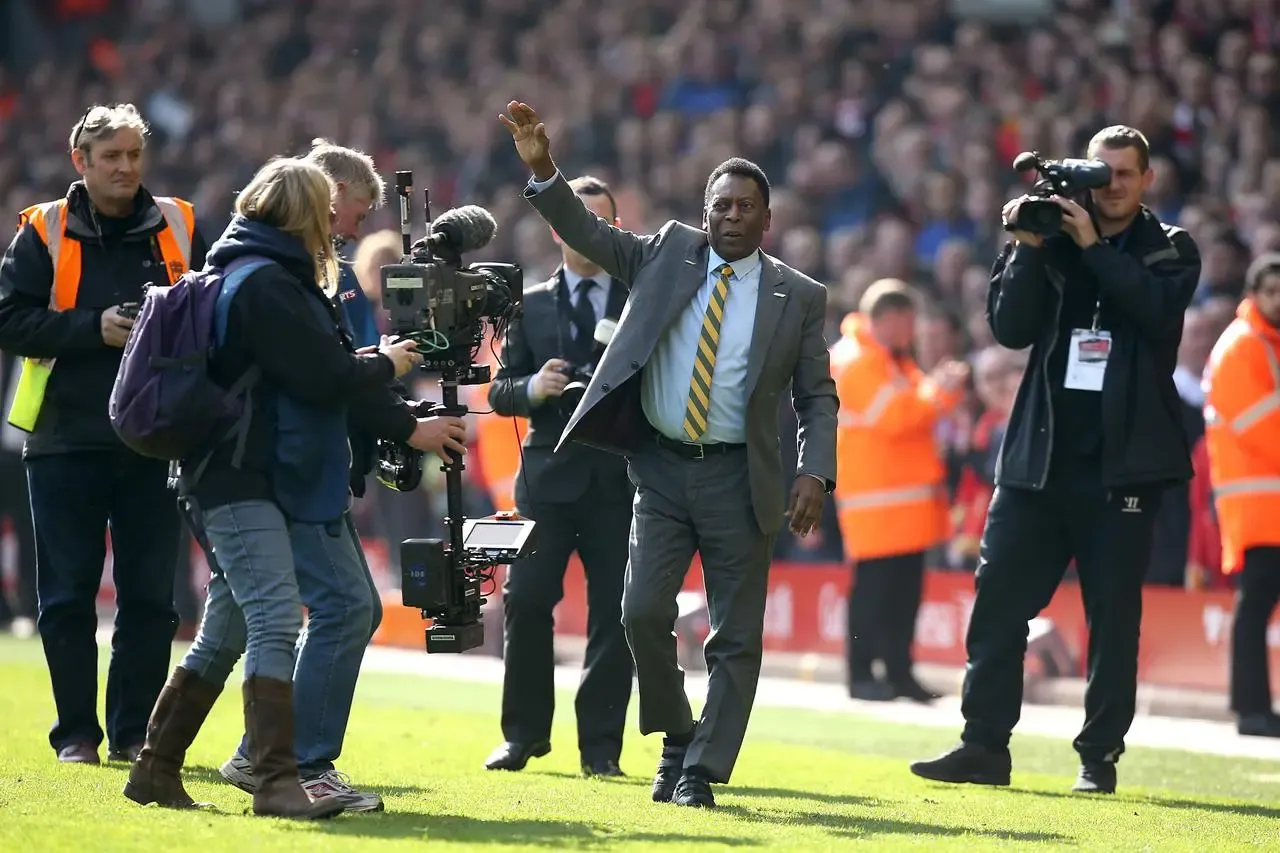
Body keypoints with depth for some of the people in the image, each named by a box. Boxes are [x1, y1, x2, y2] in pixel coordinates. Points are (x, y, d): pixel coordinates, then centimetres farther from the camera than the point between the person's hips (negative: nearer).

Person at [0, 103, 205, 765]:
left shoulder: (179, 228, 7)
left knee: (149, 596, 2)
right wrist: (94, 330, -15)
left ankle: (134, 733, 10)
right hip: (66, 443, -1)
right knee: (66, 597, 2)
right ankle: (77, 732, 11)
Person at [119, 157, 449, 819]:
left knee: (225, 635, 14)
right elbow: (324, 376, -17)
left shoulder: (248, 277, 18)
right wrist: (384, 366, 1)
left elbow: (303, 372, 21)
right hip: (241, 484, -11)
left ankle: (155, 770, 19)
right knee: (276, 621, -17)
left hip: (246, 483, 11)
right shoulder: (267, 284, -14)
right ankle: (276, 782, -24)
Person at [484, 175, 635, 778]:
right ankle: (524, 733, 9)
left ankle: (601, 745, 3)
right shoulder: (532, 305, 13)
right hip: (549, 474, 1)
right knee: (525, 602, -5)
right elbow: (499, 392, 9)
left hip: (619, 478, -1)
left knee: (614, 613, -3)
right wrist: (533, 388, -12)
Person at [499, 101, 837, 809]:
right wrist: (542, 169, -15)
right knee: (643, 612, -8)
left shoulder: (797, 297, 2)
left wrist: (816, 473, -9)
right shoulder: (668, 254, 6)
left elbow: (817, 396, 4)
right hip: (660, 466, 1)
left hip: (738, 477, -1)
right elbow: (588, 233, 0)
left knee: (736, 635, 0)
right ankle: (675, 737, 14)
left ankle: (702, 771, 8)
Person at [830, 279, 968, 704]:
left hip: (906, 498, 10)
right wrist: (938, 391, -15)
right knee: (874, 588, -9)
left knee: (904, 589, 9)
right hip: (876, 501, -10)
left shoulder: (892, 360, 20)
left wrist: (941, 388, 4)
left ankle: (899, 672, 12)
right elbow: (891, 415, -22)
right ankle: (861, 676, -6)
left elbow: (910, 409, 22)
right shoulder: (856, 361, -13)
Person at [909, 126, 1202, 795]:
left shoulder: (1170, 250, 6)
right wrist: (1029, 249, -10)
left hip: (1123, 458, -2)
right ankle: (984, 745, 4)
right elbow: (1009, 327, 0)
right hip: (1040, 454, 2)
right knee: (999, 597, -1)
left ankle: (1100, 756, 6)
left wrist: (1092, 246, -15)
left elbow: (1158, 308, -14)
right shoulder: (1051, 241, 10)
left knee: (1113, 610, 0)